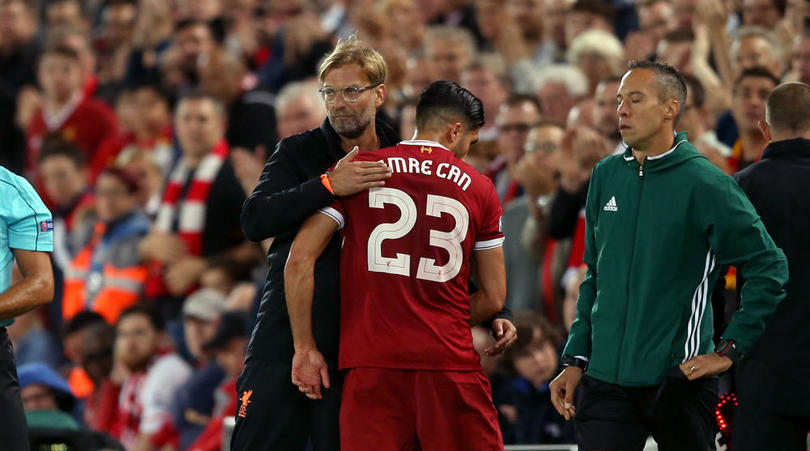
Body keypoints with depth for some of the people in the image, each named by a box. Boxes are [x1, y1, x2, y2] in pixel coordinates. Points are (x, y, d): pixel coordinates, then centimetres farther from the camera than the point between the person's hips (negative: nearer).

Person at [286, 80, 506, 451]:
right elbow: (493, 297, 12)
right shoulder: (477, 187, 9)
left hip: (371, 364, 0)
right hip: (450, 363, 0)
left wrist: (305, 348, 7)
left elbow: (299, 260, 0)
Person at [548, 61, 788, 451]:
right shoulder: (607, 177, 9)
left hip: (678, 379, -4)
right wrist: (575, 360, 12)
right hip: (606, 378, 4)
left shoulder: (704, 183, -8)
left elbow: (769, 268, -8)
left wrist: (730, 350, -9)